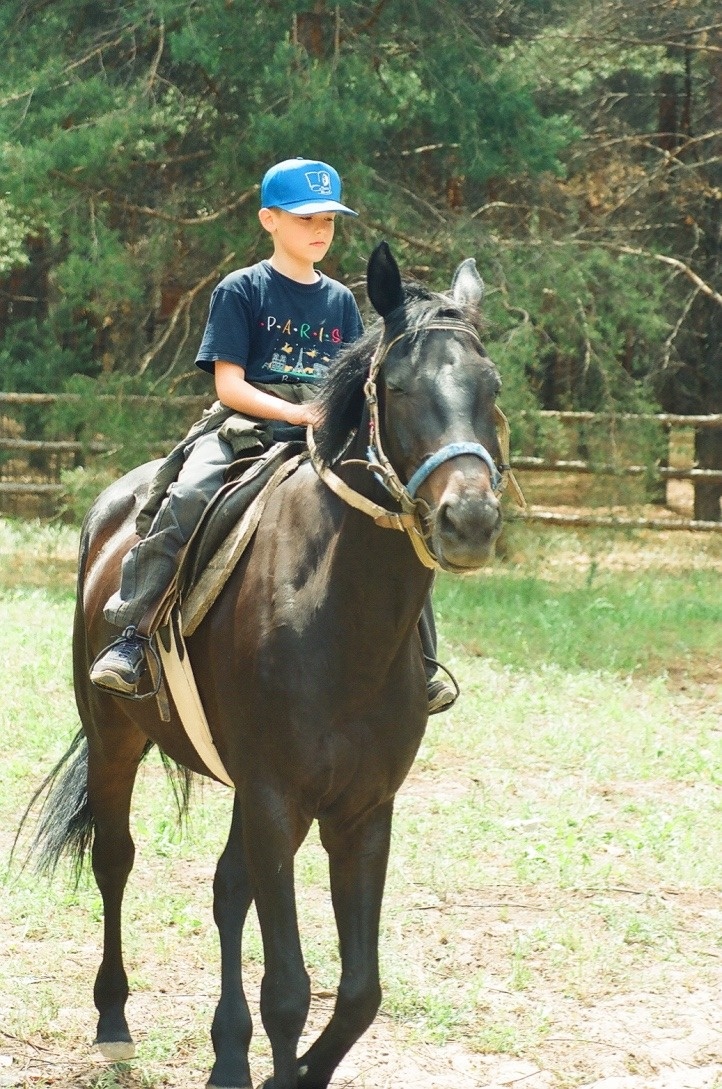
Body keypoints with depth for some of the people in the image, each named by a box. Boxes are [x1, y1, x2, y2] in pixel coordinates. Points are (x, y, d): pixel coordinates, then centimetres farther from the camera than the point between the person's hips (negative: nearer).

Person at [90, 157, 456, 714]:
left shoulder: (340, 300, 15)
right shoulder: (241, 291, 1)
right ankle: (131, 635, -29)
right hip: (244, 427, -4)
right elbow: (229, 384, -5)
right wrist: (297, 413, -18)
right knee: (188, 498, -33)